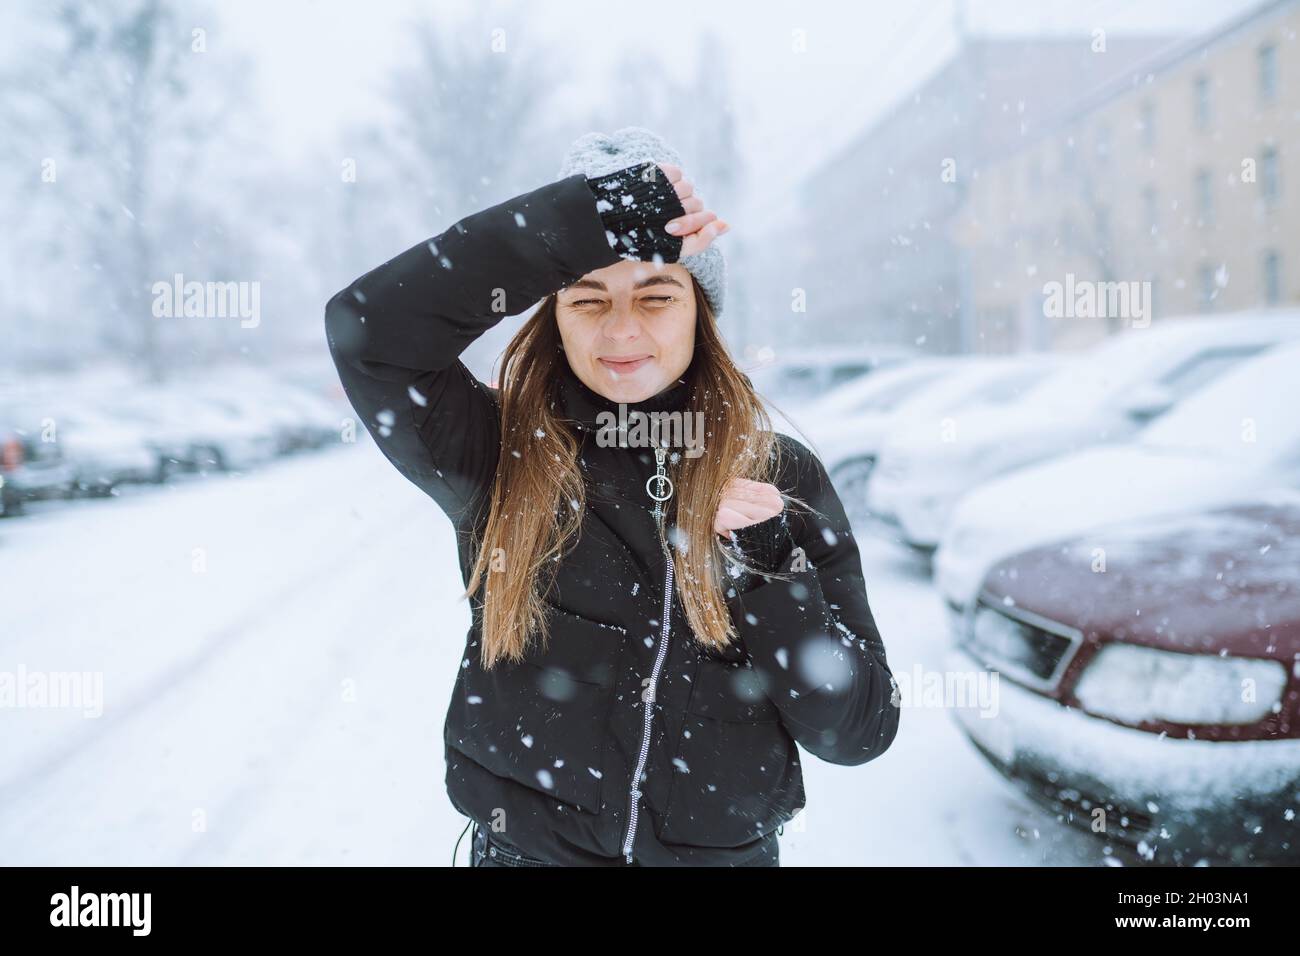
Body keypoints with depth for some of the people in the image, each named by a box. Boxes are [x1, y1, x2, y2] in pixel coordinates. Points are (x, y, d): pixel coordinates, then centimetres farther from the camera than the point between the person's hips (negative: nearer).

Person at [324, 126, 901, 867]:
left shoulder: (781, 477, -7)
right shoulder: (498, 455, -10)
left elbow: (860, 732, -8)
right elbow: (368, 327, -28)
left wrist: (768, 566, -22)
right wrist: (604, 216, -28)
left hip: (727, 847, 1)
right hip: (525, 846, 0)